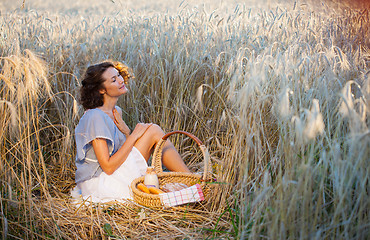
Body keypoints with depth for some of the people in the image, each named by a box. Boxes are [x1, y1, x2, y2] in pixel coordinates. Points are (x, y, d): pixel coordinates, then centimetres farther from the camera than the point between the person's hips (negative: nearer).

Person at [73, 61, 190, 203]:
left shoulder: (116, 112, 8)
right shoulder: (95, 117, -19)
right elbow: (108, 167, -23)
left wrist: (126, 132, -6)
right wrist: (133, 136, -16)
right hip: (98, 184, -9)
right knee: (154, 131, -10)